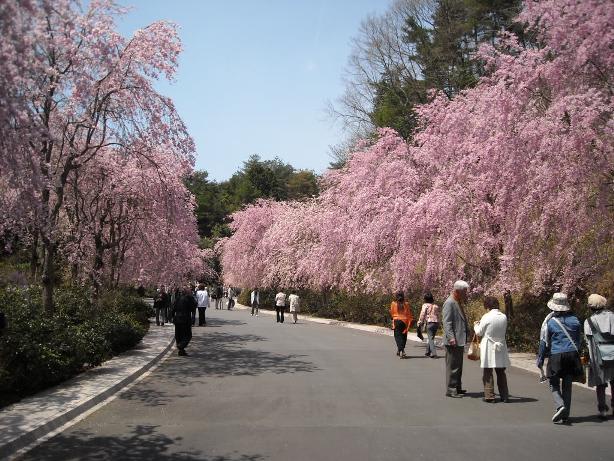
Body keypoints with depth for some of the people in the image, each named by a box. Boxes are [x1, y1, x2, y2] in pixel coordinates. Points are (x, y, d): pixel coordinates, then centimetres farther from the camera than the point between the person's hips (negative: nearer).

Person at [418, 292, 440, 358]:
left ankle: (434, 353, -14)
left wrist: (420, 323, 3)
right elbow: (439, 314, 12)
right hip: (437, 322, 6)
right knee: (431, 338, 18)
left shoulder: (425, 305, -3)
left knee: (430, 338, -3)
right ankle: (428, 352, 28)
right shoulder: (436, 306, 12)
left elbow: (422, 315, -6)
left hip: (430, 322, -6)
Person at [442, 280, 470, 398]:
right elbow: (447, 323, -19)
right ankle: (450, 390, 2)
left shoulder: (459, 303, 17)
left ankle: (457, 388, 26)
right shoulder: (449, 303, -14)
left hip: (460, 340, 10)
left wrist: (468, 332, 16)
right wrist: (451, 338, -25)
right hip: (453, 342, -10)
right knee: (452, 366, -4)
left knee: (458, 366, 16)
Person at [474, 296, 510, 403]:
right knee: (501, 372, 15)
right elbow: (503, 330, 11)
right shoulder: (504, 317, -1)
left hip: (488, 348, -5)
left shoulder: (486, 317, -15)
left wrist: (476, 325, 15)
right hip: (500, 347, 5)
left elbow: (479, 332, -7)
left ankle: (489, 396, 4)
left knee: (488, 373, 4)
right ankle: (504, 396, 18)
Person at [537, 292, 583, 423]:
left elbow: (544, 342, -4)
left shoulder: (550, 321, -8)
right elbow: (578, 340, 14)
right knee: (567, 385, 11)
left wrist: (540, 360, 3)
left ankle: (560, 405, -17)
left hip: (556, 356, -4)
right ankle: (565, 415, 15)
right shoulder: (574, 320, 4)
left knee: (554, 385, 8)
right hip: (572, 355, 4)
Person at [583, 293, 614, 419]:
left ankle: (602, 410, 7)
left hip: (599, 354, -2)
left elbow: (589, 340, -4)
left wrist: (592, 358, 1)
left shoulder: (589, 321, -2)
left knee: (600, 383, 7)